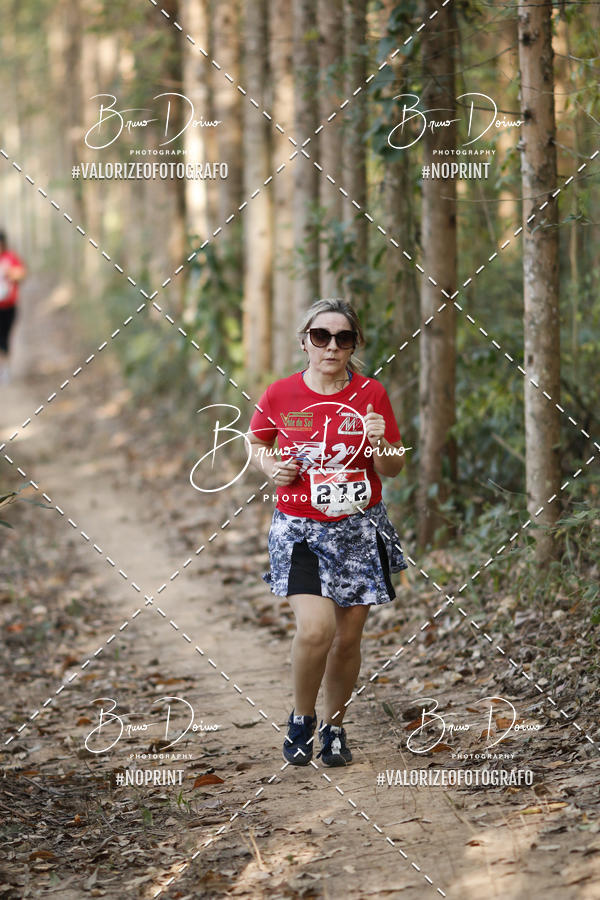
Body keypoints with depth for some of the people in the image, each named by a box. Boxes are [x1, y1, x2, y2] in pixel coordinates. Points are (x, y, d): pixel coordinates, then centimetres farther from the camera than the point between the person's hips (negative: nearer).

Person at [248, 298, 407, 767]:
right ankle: (301, 719, 6)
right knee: (316, 628, -19)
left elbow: (393, 469, 5)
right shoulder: (280, 395, -3)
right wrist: (272, 466, -5)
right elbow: (256, 441, 16)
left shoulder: (371, 395, -1)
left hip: (360, 529, 2)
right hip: (300, 530, -2)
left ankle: (335, 726, 28)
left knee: (348, 637, 6)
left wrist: (380, 442, -16)